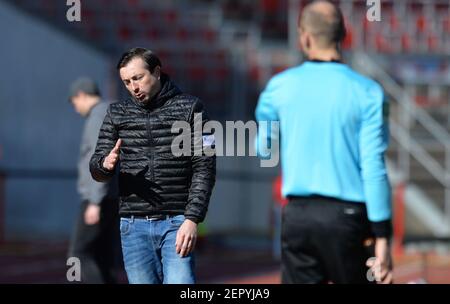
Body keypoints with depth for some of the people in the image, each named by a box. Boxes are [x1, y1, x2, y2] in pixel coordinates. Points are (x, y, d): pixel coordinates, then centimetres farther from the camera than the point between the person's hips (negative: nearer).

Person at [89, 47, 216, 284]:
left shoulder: (189, 108, 3)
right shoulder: (117, 114, 11)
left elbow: (204, 168, -2)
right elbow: (96, 169, 10)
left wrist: (192, 219, -13)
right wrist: (105, 164, -16)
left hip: (176, 223, -3)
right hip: (134, 226, 3)